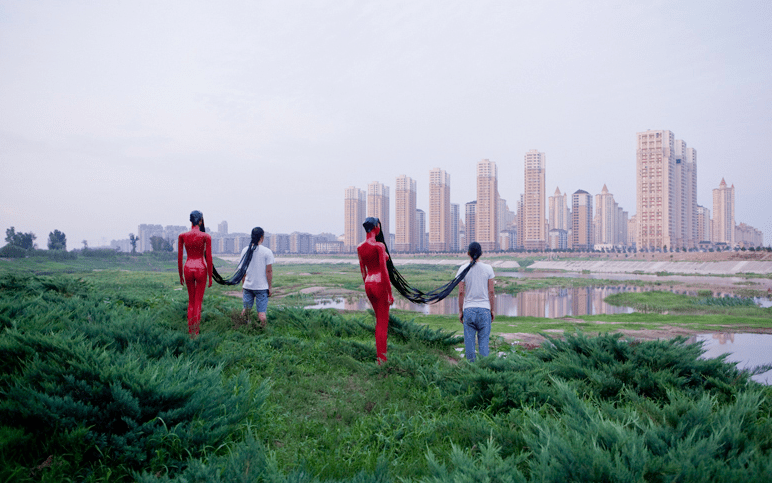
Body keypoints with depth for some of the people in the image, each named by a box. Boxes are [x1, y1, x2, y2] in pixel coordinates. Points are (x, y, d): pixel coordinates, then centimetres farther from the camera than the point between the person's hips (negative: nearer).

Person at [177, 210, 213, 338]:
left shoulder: (182, 236, 0)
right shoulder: (206, 237, -8)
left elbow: (179, 257, 3)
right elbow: (209, 258, -8)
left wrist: (180, 276, 13)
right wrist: (210, 277, 1)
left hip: (188, 269, 3)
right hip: (201, 269, -3)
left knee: (191, 300, 18)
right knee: (198, 301, 6)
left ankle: (190, 331, 17)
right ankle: (195, 333, 4)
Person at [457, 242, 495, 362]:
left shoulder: (463, 269, -3)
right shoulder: (488, 269, -1)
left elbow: (461, 292, -3)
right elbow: (491, 291, 0)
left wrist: (460, 311, 6)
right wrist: (492, 309, 9)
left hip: (468, 309, 0)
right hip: (484, 308, 1)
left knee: (469, 340, 5)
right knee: (483, 340, 5)